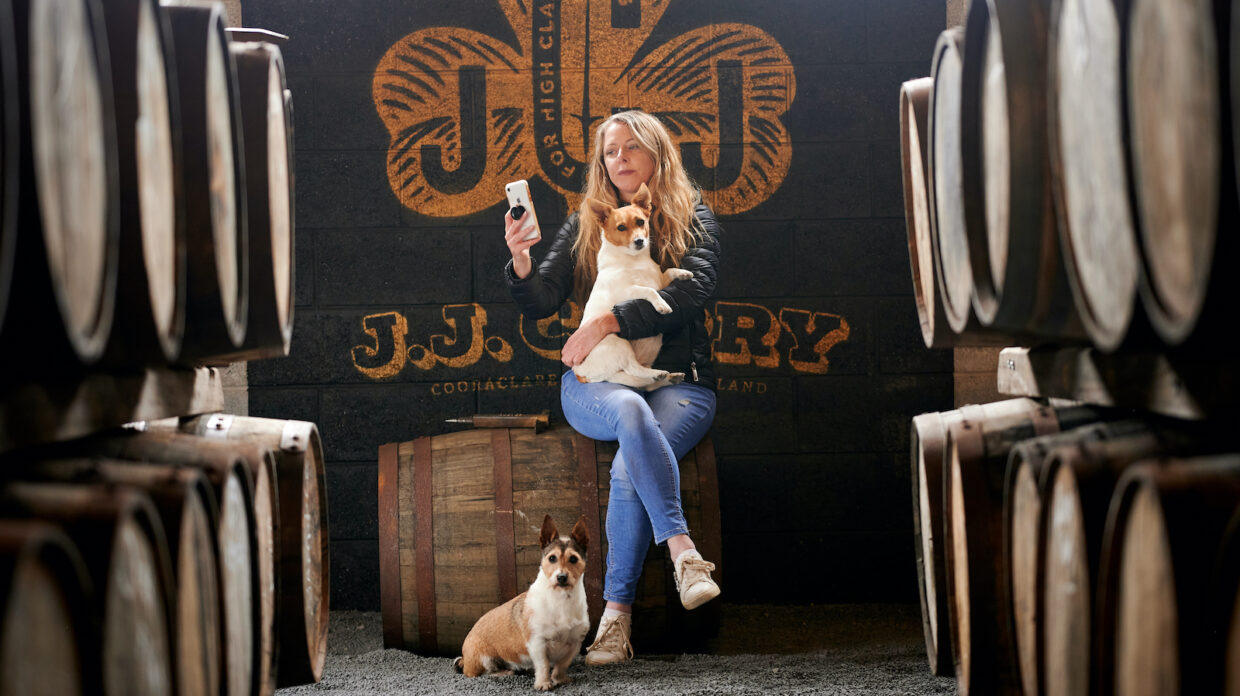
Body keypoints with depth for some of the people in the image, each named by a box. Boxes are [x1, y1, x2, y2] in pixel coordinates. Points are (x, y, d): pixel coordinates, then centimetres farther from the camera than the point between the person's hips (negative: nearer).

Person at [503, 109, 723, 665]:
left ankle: (616, 615, -31)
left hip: (677, 380, -1)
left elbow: (692, 290, -9)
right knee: (630, 411, -37)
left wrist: (609, 322, -18)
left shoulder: (693, 219, 9)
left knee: (629, 468, -32)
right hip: (596, 382, 1)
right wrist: (521, 260, -15)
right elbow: (540, 302, 7)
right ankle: (683, 551, -42)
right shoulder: (585, 226, 16)